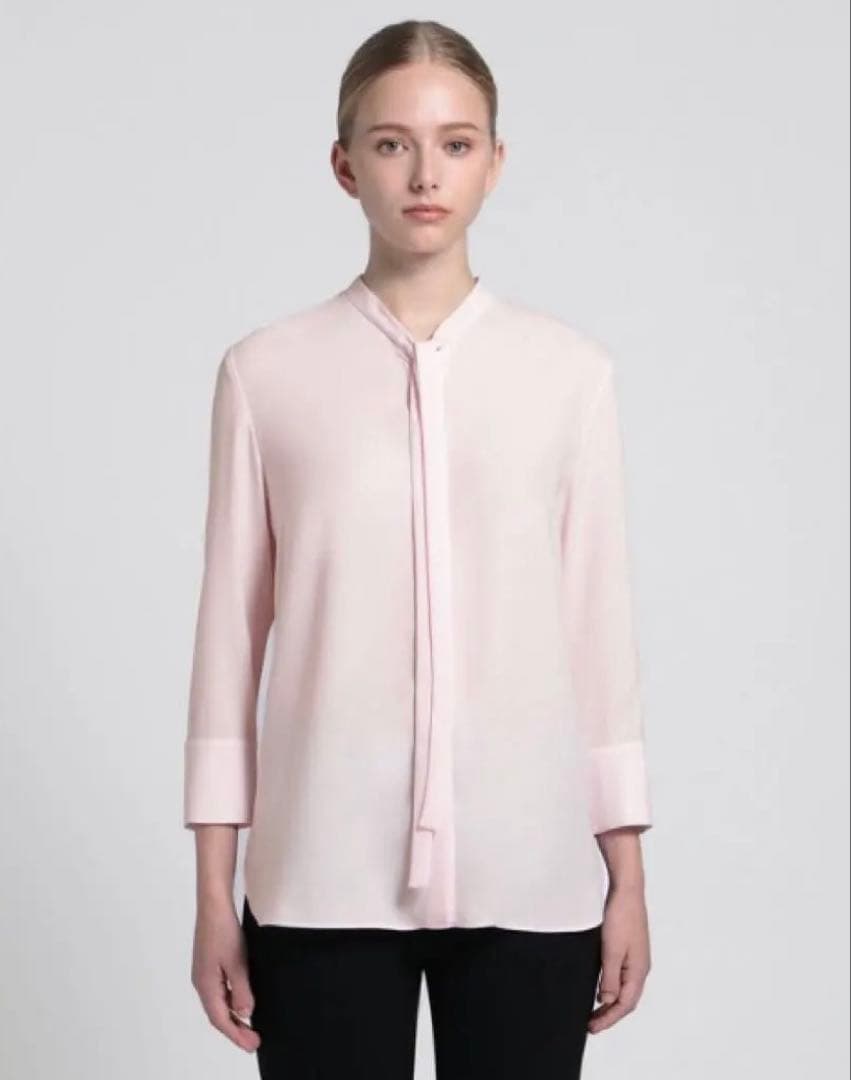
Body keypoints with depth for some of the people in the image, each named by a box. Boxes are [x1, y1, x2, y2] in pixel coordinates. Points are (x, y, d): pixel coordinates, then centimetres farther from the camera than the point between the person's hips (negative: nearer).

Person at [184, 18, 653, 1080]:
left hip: (531, 874, 1)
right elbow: (230, 630, 3)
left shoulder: (571, 369, 2)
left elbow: (601, 624, 5)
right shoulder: (267, 371, 0)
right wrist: (214, 891, 3)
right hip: (323, 877, 0)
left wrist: (627, 873, 5)